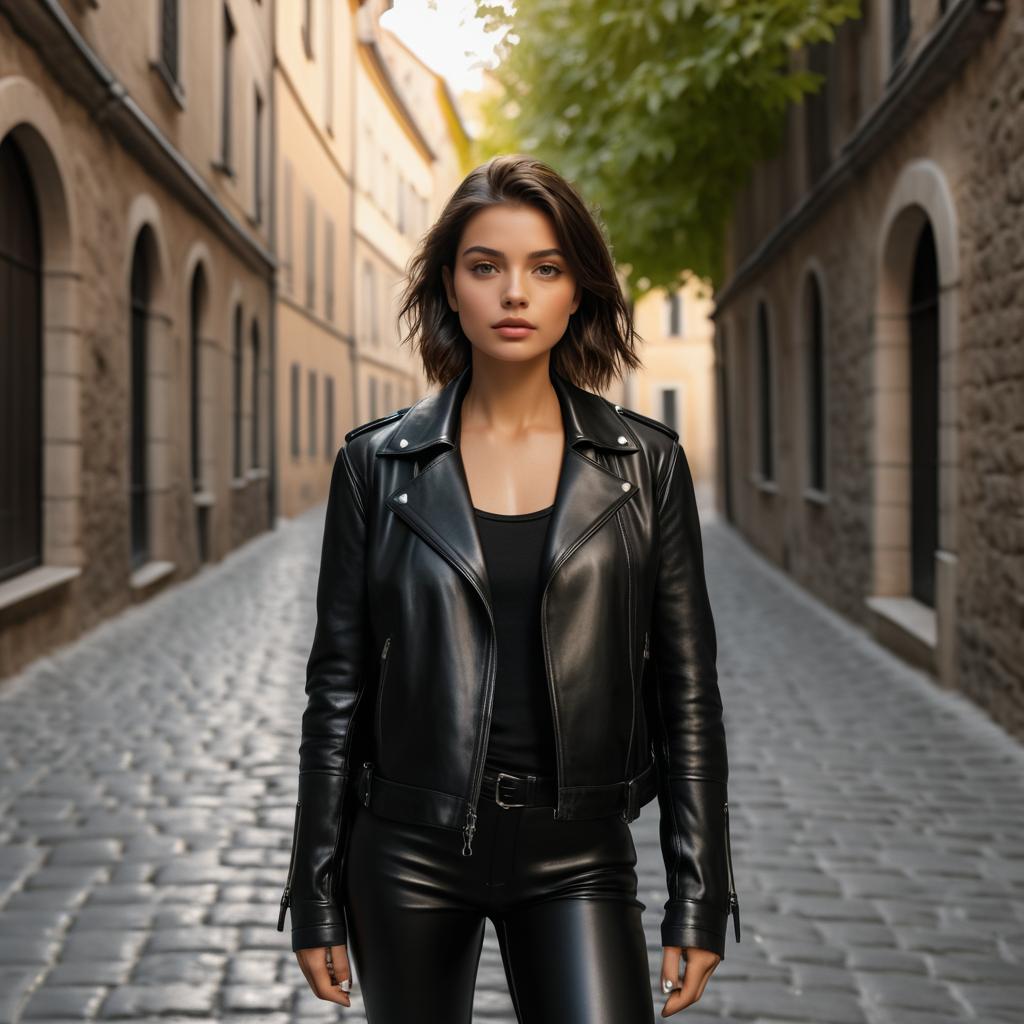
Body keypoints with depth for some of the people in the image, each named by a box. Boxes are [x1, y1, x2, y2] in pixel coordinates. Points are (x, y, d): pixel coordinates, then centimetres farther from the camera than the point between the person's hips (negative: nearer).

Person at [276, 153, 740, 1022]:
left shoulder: (645, 463, 0)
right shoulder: (378, 463, 0)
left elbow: (686, 689, 2)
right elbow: (338, 687, 3)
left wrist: (699, 901, -1)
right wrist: (317, 897, 3)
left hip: (577, 857, 0)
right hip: (412, 851, 1)